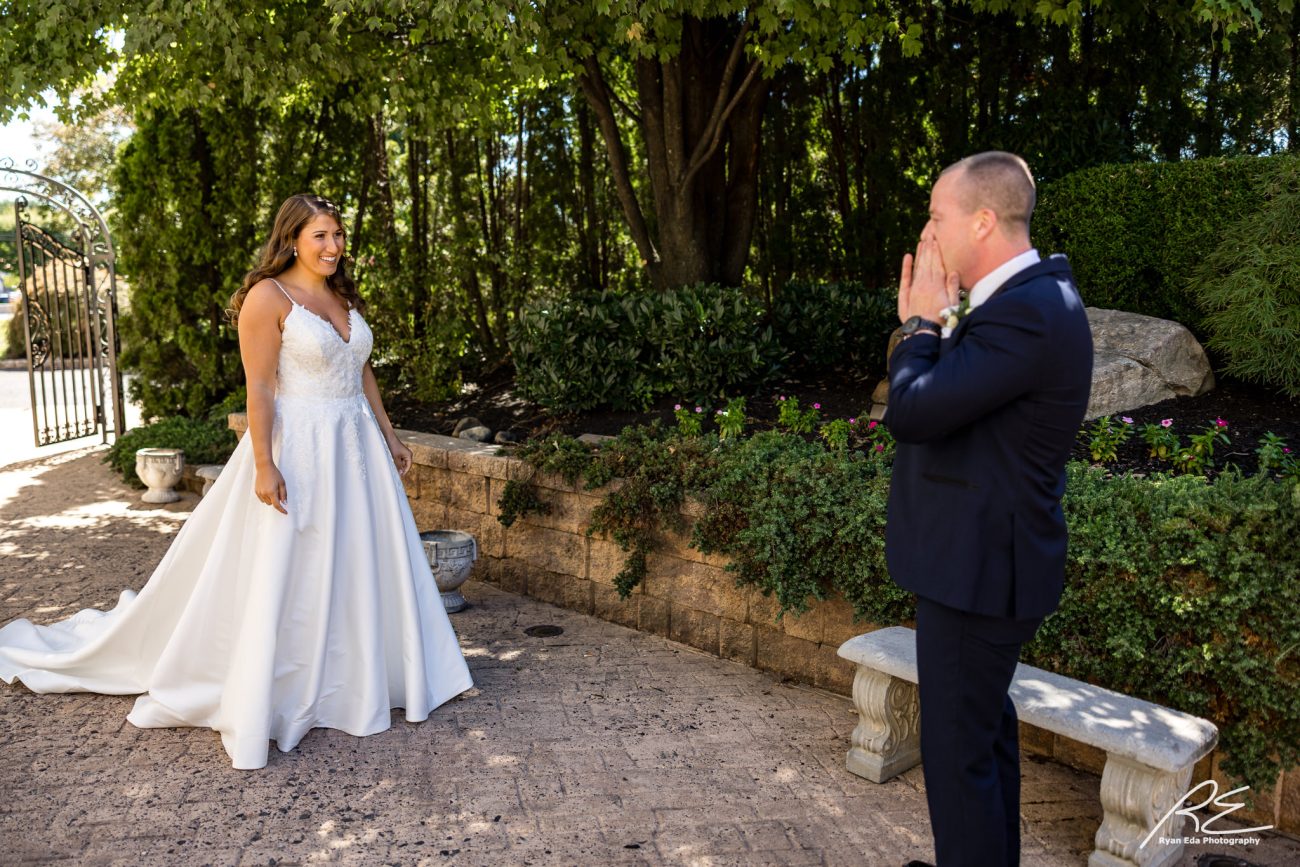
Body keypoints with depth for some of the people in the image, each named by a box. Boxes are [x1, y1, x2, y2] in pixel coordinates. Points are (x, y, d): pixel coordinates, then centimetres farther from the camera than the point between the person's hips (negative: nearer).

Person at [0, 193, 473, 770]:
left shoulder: (344, 296, 12)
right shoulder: (268, 297, -11)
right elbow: (259, 387, -15)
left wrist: (389, 438, 16)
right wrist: (264, 465, -21)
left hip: (355, 447, 8)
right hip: (298, 449, -7)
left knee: (363, 564, 14)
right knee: (283, 577, -1)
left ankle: (355, 680, 32)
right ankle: (259, 707, 15)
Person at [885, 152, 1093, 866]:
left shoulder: (1026, 312, -24)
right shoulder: (1031, 296, 9)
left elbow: (909, 412, -27)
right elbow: (944, 400, 10)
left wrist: (923, 322, -12)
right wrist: (932, 324, -3)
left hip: (978, 569, -11)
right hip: (985, 559, 11)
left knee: (957, 749, 2)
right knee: (985, 727, 25)